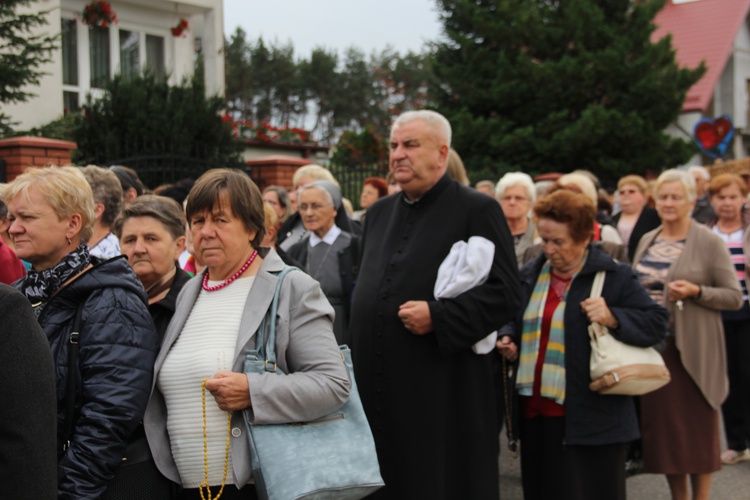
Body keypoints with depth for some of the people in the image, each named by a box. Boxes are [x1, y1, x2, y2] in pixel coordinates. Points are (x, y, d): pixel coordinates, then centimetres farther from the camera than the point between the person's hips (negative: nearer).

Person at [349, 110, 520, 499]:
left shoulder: (477, 210, -6)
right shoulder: (378, 213, 15)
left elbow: (504, 293, -12)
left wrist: (437, 316, -21)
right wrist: (357, 347, 17)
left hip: (446, 394, -6)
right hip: (377, 390, 6)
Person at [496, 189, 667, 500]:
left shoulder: (613, 276, -5)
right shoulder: (530, 275, 11)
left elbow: (656, 323, -7)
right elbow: (516, 323, 25)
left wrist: (613, 318, -22)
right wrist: (508, 339, 4)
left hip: (590, 420, -5)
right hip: (535, 415, 6)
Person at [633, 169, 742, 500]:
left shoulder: (709, 242, -6)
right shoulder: (646, 241, 10)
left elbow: (735, 296, -7)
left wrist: (696, 291, -21)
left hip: (692, 350, -5)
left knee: (697, 427, 2)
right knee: (663, 425, 9)